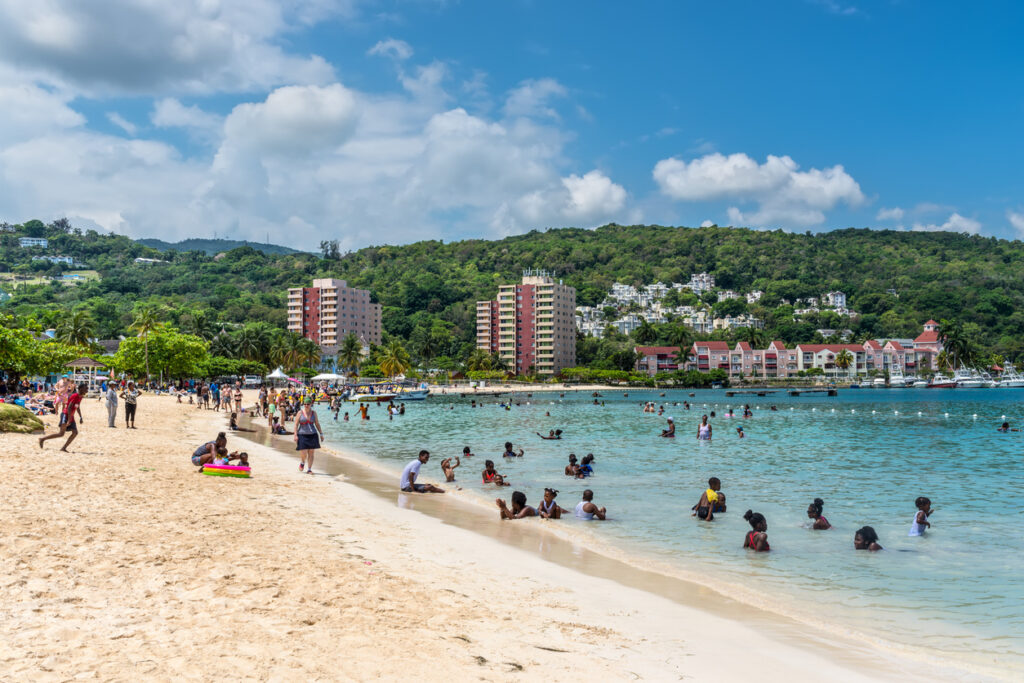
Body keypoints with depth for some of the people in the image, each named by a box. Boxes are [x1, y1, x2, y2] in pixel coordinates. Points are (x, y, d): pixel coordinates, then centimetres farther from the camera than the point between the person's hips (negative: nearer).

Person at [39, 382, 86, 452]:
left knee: (75, 432, -1)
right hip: (66, 415, -9)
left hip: (71, 417, 9)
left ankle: (64, 448, 2)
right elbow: (69, 408, -24)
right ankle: (42, 439, 2)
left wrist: (80, 417, 17)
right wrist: (69, 420, -28)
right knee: (61, 434, -10)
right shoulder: (75, 396, -19)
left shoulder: (80, 397, 10)